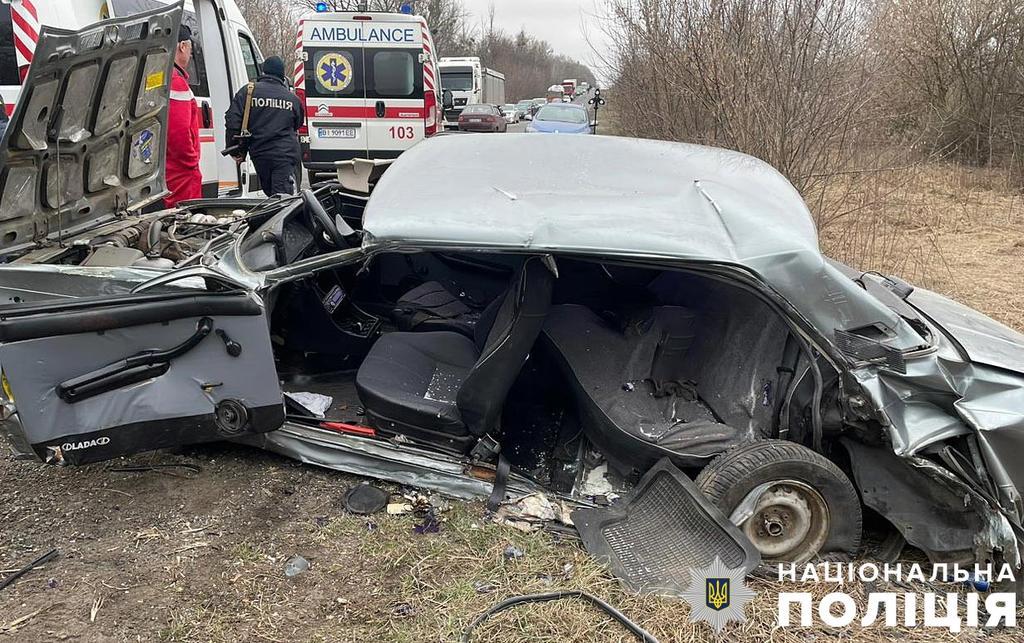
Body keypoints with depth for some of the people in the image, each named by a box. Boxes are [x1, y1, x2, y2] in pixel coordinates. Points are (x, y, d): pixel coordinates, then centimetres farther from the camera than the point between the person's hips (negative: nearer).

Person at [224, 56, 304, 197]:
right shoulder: (293, 98, 8)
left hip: (260, 155, 1)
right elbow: (298, 125, 22)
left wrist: (236, 151, 4)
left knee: (269, 192, 17)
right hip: (286, 156, -1)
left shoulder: (247, 91, 3)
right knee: (283, 196, -10)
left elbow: (232, 121, -3)